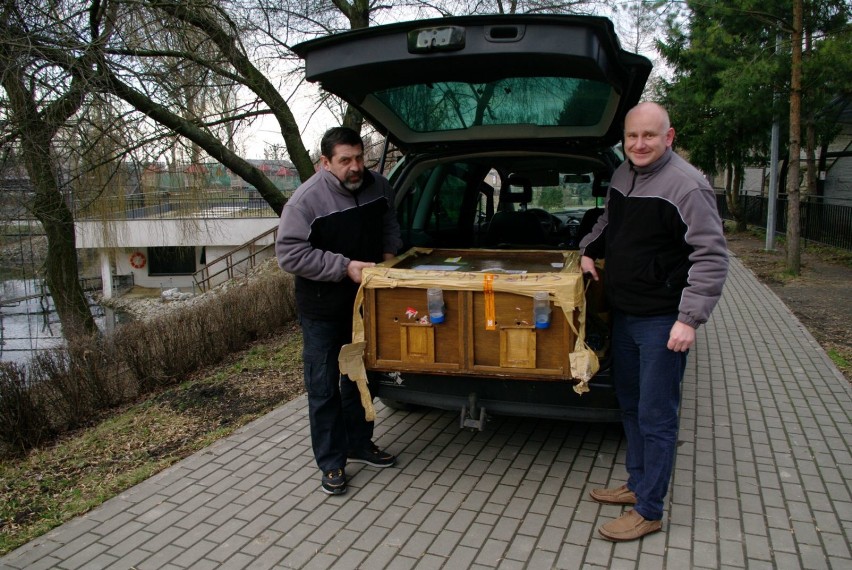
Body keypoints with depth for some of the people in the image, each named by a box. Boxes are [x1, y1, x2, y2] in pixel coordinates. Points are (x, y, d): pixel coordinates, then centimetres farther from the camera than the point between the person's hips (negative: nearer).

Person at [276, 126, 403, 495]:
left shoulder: (378, 187, -3)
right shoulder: (307, 199, -21)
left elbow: (389, 223, 17)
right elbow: (289, 254, -22)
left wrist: (389, 253, -1)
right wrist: (345, 266, -26)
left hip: (364, 301, 6)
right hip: (322, 309, -5)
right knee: (324, 387, 2)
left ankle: (359, 444, 36)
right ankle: (332, 464, 17)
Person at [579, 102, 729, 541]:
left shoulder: (687, 185, -17)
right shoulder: (622, 176, 8)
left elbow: (712, 258, -19)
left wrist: (690, 319, -23)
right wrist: (589, 249, 14)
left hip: (662, 321, -8)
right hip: (623, 313, 9)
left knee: (656, 417, 0)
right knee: (630, 405, 19)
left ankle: (648, 511, 14)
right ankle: (637, 484, 36)